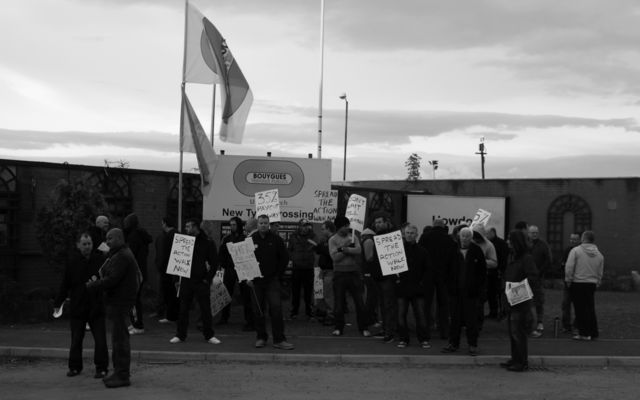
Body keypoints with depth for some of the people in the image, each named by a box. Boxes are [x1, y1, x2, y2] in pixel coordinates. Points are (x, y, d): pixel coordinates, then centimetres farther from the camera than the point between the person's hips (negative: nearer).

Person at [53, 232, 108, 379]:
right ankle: (75, 366, 24)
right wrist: (58, 303, 4)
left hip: (96, 307, 0)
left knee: (100, 339, -1)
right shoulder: (72, 261, -3)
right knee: (76, 339, 10)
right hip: (77, 306, 1)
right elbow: (65, 283, 1)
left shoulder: (100, 259, -4)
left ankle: (101, 368, 9)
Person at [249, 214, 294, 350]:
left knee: (276, 308, -9)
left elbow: (285, 258, 7)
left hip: (272, 280, -1)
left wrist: (278, 274, 4)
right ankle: (261, 337, 18)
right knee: (258, 310, 5)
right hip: (256, 281, 1)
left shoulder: (276, 239, 2)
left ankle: (279, 340, -6)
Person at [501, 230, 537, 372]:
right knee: (512, 330, 14)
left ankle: (522, 362, 2)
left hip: (521, 300, -9)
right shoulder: (513, 257, 14)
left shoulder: (527, 258, -12)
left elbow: (533, 278, -18)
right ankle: (515, 359, 23)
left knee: (518, 331, -6)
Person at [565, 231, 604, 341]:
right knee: (590, 309, 13)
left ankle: (584, 333, 0)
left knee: (580, 309, 0)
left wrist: (568, 280, -1)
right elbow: (600, 273, 13)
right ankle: (593, 333, 17)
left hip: (578, 283, -5)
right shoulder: (599, 254, 9)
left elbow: (569, 267, -12)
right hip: (592, 284, 5)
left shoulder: (576, 250, -8)